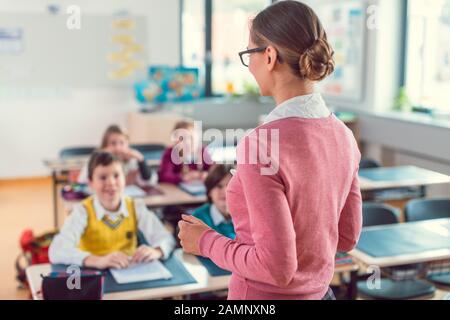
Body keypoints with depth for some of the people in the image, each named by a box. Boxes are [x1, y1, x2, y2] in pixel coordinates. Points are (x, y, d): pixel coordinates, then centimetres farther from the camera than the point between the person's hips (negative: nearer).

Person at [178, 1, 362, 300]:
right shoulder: (342, 136, -4)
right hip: (317, 293, 7)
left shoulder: (260, 146, -28)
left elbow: (277, 267, -26)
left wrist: (206, 241, -11)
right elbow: (345, 237, 5)